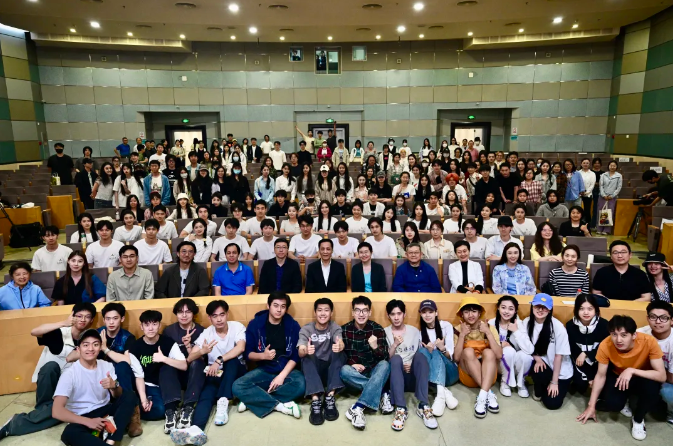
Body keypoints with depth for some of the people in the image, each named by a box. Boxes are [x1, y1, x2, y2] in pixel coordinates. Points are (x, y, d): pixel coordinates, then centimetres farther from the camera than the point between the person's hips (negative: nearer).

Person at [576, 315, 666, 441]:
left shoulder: (649, 342, -32)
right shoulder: (605, 345, -27)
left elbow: (662, 376, -30)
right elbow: (600, 376, -15)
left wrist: (631, 370, -41)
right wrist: (591, 406, -14)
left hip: (642, 377, 0)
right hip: (618, 377, 0)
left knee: (652, 387, -35)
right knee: (613, 403, -28)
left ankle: (638, 420, -5)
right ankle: (622, 402, 13)